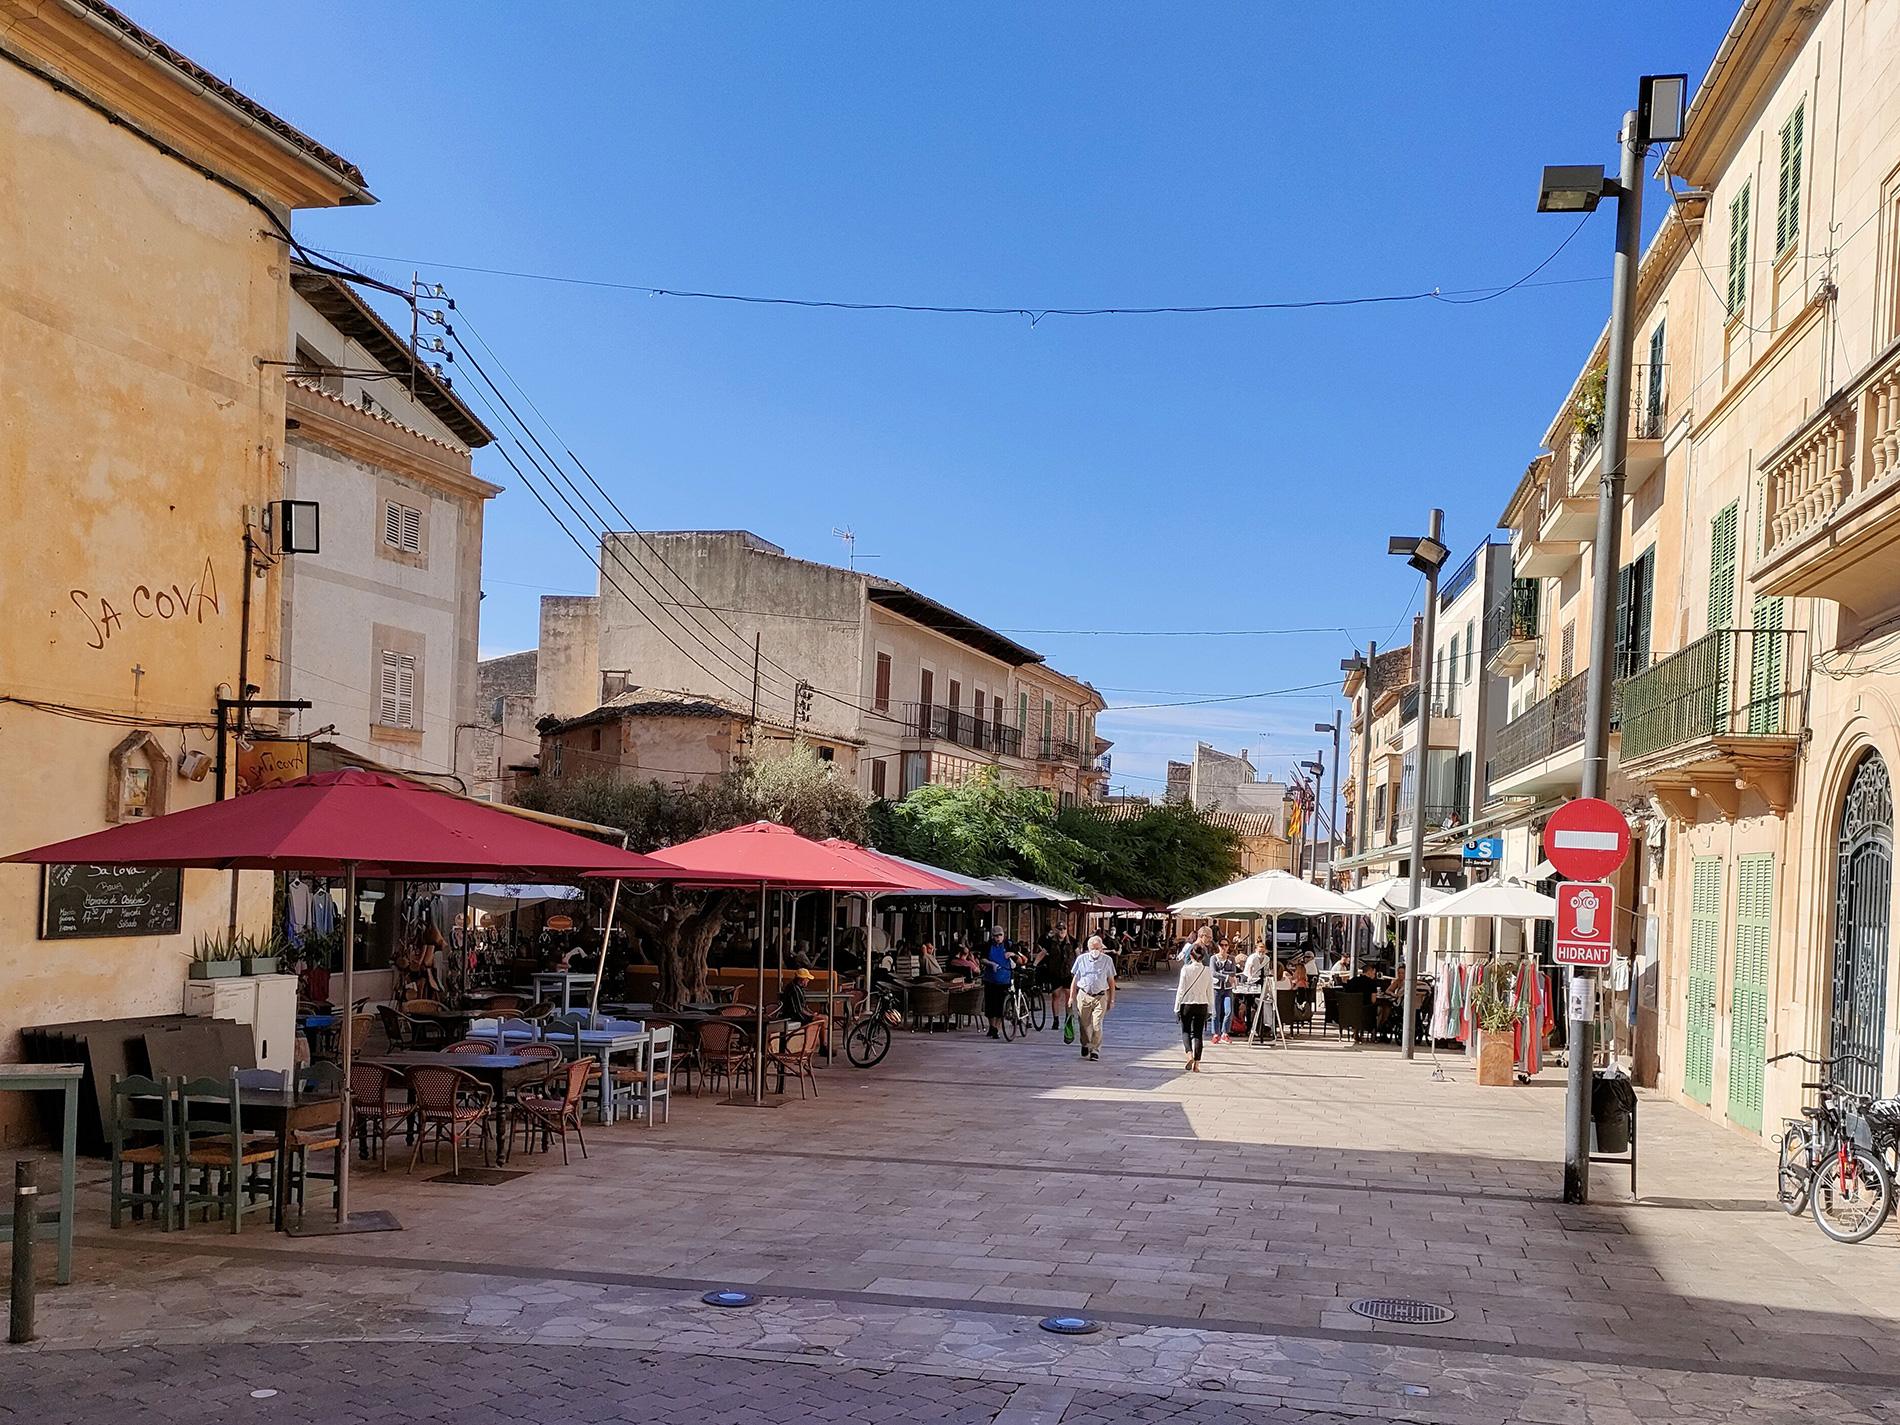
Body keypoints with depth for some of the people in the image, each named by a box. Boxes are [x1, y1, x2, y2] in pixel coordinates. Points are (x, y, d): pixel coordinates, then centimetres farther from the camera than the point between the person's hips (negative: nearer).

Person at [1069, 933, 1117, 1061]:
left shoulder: (1107, 960, 5)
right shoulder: (1081, 959, 5)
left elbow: (1111, 981, 10)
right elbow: (1074, 979, 10)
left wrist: (1112, 999, 8)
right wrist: (1071, 997, 5)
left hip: (1100, 996, -1)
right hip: (1083, 995, 1)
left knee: (1097, 1025, -11)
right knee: (1084, 1024, 8)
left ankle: (1095, 1050, 0)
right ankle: (1085, 1045, 32)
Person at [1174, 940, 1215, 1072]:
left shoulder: (1186, 969, -10)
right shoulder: (1208, 971, -3)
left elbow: (1181, 990, -7)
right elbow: (1210, 991, 2)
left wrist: (1177, 1007, 0)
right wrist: (1210, 1007, 12)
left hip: (1187, 1004, -2)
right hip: (1202, 1005, 2)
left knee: (1185, 1031, 12)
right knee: (1198, 1033, 8)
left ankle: (1189, 1054, -13)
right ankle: (1196, 1064, 5)